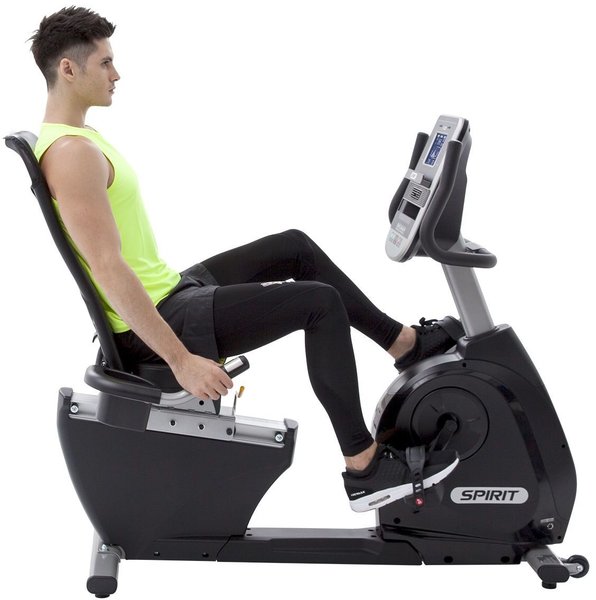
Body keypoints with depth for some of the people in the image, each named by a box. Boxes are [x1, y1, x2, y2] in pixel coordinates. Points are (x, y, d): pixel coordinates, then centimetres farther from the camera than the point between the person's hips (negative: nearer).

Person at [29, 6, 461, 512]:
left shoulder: (71, 137, 12)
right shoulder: (72, 152, -22)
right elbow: (107, 269, -29)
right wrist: (182, 360, -29)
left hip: (169, 290, 11)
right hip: (156, 325, -11)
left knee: (295, 246, 17)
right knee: (319, 302, -12)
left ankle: (404, 341, 25)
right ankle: (364, 468, -6)